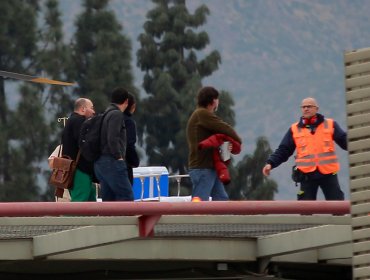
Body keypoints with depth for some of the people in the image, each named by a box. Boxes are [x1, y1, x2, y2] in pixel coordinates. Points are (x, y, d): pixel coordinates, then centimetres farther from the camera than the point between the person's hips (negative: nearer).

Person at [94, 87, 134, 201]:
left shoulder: (106, 114, 19)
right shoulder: (116, 114, -8)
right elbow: (112, 138, -20)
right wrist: (119, 157, -12)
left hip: (100, 163, 9)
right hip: (112, 162, -9)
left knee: (108, 200, 8)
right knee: (127, 196, -10)